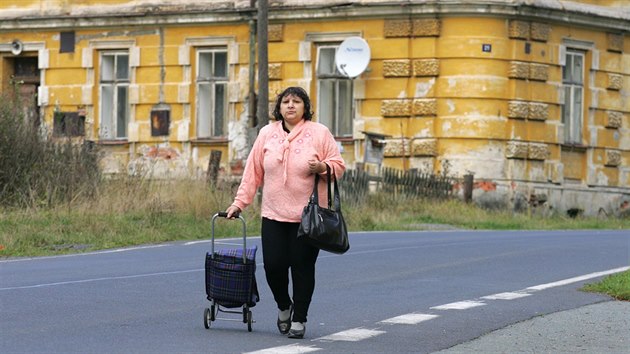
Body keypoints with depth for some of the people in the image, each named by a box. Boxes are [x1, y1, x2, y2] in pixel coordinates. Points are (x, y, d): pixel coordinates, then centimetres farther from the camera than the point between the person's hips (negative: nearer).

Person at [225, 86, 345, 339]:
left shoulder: (319, 133, 1)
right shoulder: (267, 134, 8)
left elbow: (338, 165, 4)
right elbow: (253, 171, 9)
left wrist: (323, 168, -17)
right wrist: (240, 202, 6)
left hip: (308, 215, -2)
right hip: (273, 214, 2)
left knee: (302, 267, 0)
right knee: (273, 265, -3)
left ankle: (299, 319, 14)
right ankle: (284, 307, 25)